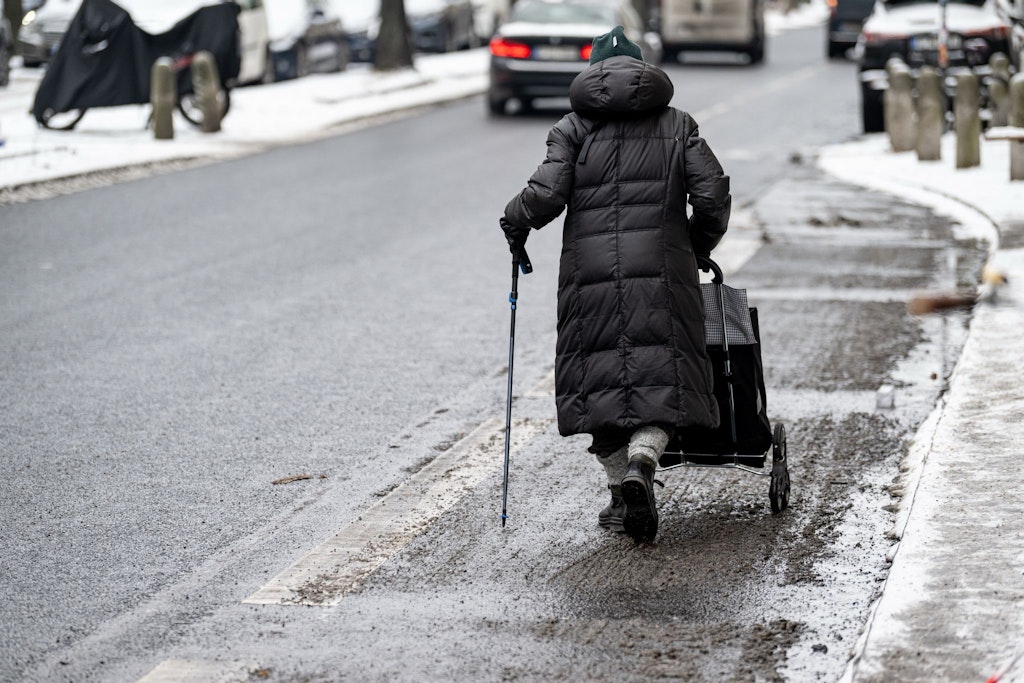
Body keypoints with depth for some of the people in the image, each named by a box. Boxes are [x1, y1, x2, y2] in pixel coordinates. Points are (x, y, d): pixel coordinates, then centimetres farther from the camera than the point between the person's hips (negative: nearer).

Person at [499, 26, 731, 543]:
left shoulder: (573, 127, 7)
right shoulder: (677, 124, 11)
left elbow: (546, 194, -5)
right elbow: (712, 195, 3)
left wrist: (515, 222, 14)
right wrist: (697, 249, 19)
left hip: (590, 269, 0)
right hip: (661, 268, 0)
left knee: (598, 375, 9)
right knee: (660, 373, 0)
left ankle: (620, 487, 9)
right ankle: (640, 464, -25)